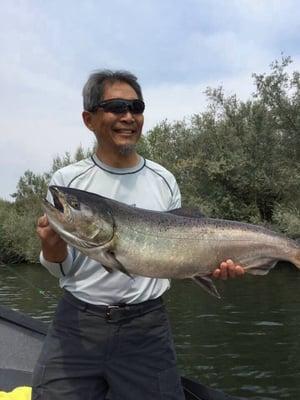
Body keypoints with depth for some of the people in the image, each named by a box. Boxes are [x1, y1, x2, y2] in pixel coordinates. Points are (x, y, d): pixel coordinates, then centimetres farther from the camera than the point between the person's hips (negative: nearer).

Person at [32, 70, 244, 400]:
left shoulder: (163, 181, 2)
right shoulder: (67, 180, -2)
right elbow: (62, 269, 0)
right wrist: (52, 246, -23)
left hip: (147, 325, 1)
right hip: (77, 323, 0)